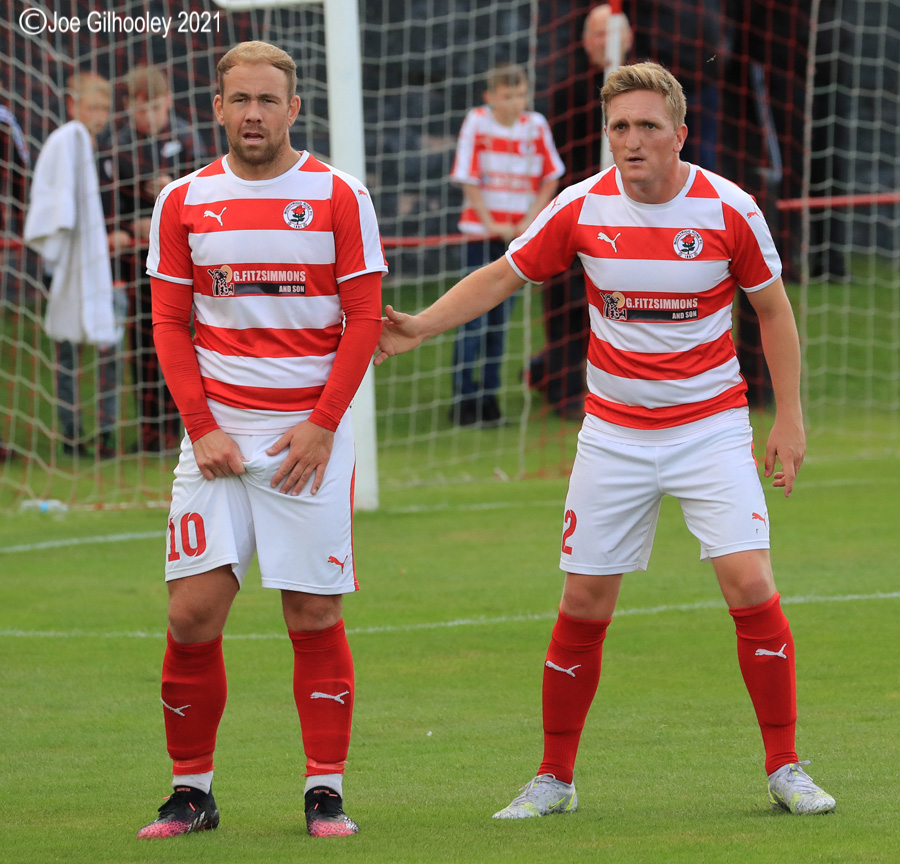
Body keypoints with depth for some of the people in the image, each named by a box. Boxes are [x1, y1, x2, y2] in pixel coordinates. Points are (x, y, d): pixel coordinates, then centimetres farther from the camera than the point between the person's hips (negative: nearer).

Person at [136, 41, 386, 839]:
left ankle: (325, 792, 6)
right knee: (193, 613, -5)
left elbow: (364, 321, 0)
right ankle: (191, 792, 7)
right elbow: (170, 325, 8)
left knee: (315, 615, -2)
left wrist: (321, 427, -8)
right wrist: (202, 428, -3)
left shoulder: (339, 197, 1)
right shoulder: (184, 202, 6)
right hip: (218, 433, 2)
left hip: (310, 435, -2)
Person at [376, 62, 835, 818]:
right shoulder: (582, 208, -6)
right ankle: (554, 778, 15)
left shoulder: (729, 209, -9)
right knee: (583, 606, 1)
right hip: (614, 435, 2)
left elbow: (773, 309, 4)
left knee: (751, 586, -15)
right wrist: (420, 326, -5)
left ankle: (785, 769, -3)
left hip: (711, 428, -2)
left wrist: (789, 417, 1)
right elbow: (503, 276, 6)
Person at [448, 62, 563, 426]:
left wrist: (531, 219, -2)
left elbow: (550, 177, 9)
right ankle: (463, 398, -1)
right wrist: (490, 224, -10)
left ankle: (489, 396, 13)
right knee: (475, 315, -6)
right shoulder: (477, 122, -7)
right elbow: (468, 178, -6)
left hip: (518, 233, 3)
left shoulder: (535, 125, 1)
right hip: (481, 230, -3)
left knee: (500, 318, 7)